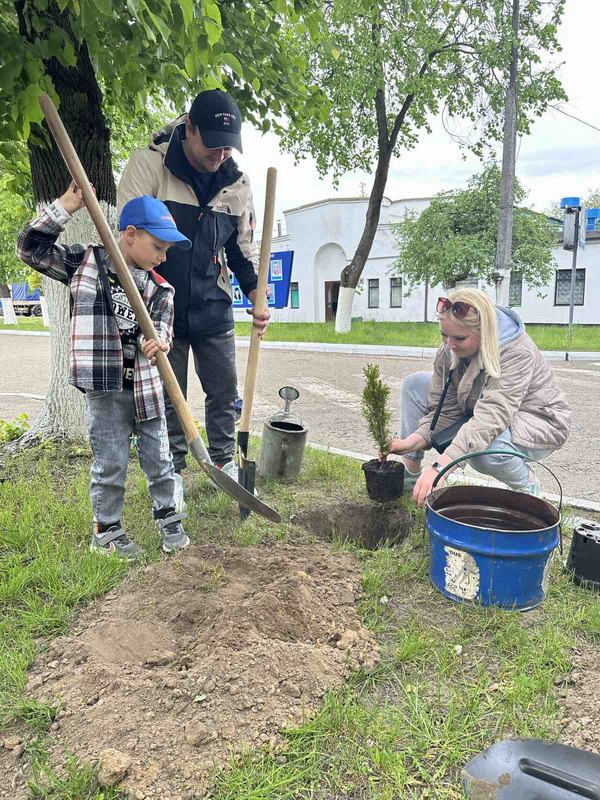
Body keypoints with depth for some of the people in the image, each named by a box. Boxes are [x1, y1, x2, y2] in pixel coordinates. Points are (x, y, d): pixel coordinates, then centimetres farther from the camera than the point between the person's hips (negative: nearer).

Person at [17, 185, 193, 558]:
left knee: (159, 458, 12)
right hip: (105, 389, -3)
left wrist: (157, 341, -26)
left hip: (147, 386, 3)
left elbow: (162, 326, -2)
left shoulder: (159, 287, 7)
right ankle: (107, 530, 24)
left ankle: (168, 518, 31)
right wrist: (64, 207, -6)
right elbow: (32, 248, 2)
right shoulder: (85, 261, 1)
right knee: (110, 464, 5)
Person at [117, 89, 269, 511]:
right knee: (168, 397, 7)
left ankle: (225, 461, 29)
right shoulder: (147, 164, -10)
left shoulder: (237, 183, 3)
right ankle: (173, 472, 24)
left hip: (214, 310, 3)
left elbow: (244, 247, 11)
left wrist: (257, 298, -1)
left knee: (224, 391, 9)